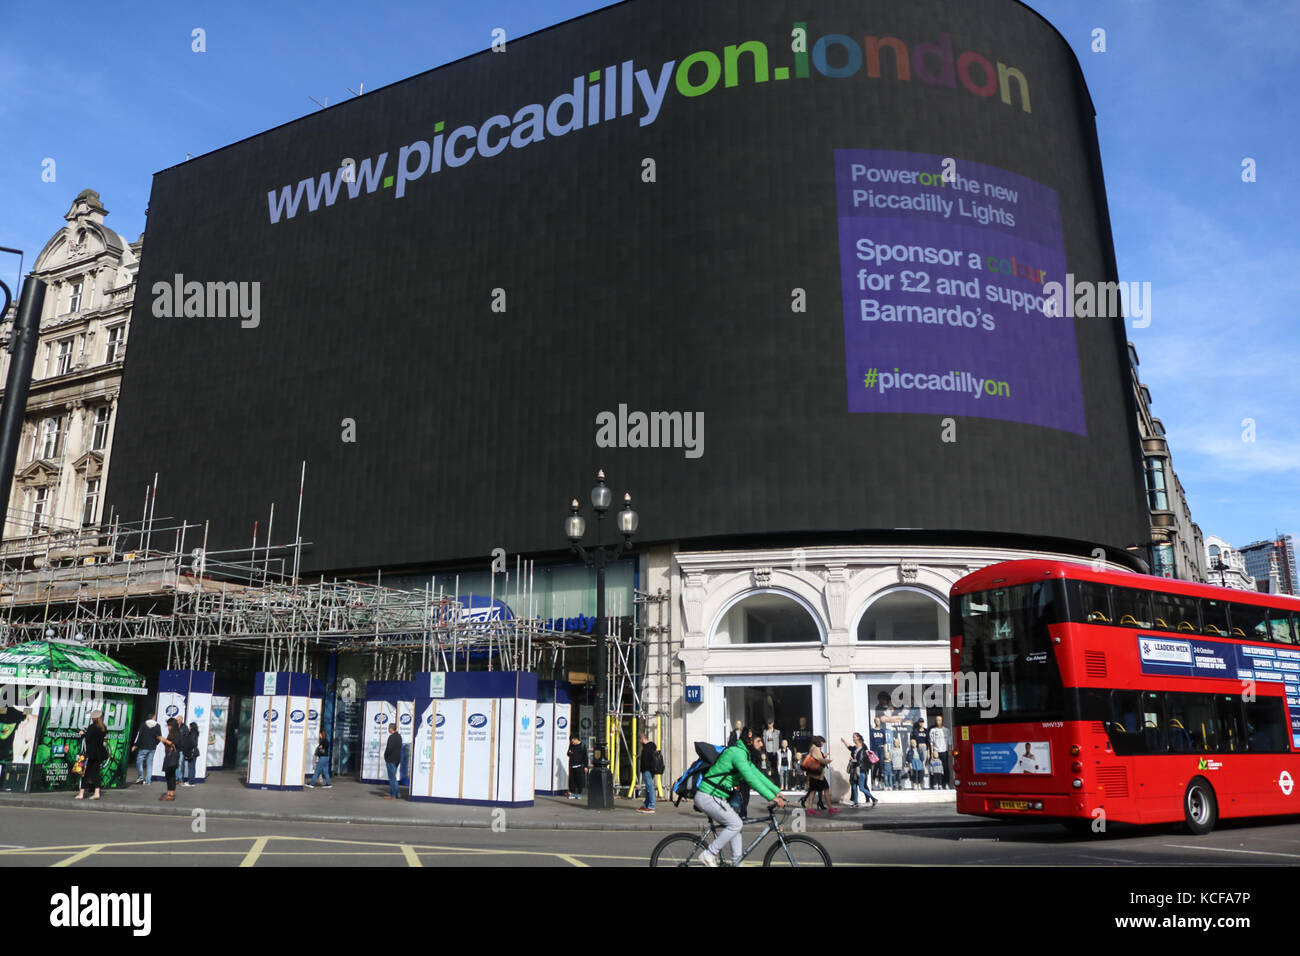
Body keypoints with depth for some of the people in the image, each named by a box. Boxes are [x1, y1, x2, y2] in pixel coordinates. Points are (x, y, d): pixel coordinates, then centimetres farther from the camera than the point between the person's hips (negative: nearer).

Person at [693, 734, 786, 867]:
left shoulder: (744, 754, 14)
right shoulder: (737, 752, -19)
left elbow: (758, 775, 18)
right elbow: (751, 779, -24)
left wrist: (777, 792, 11)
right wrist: (772, 798, -23)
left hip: (715, 797, 10)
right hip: (708, 797, -10)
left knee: (735, 824, 12)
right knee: (735, 824, -11)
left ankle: (737, 863, 18)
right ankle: (708, 854, -3)